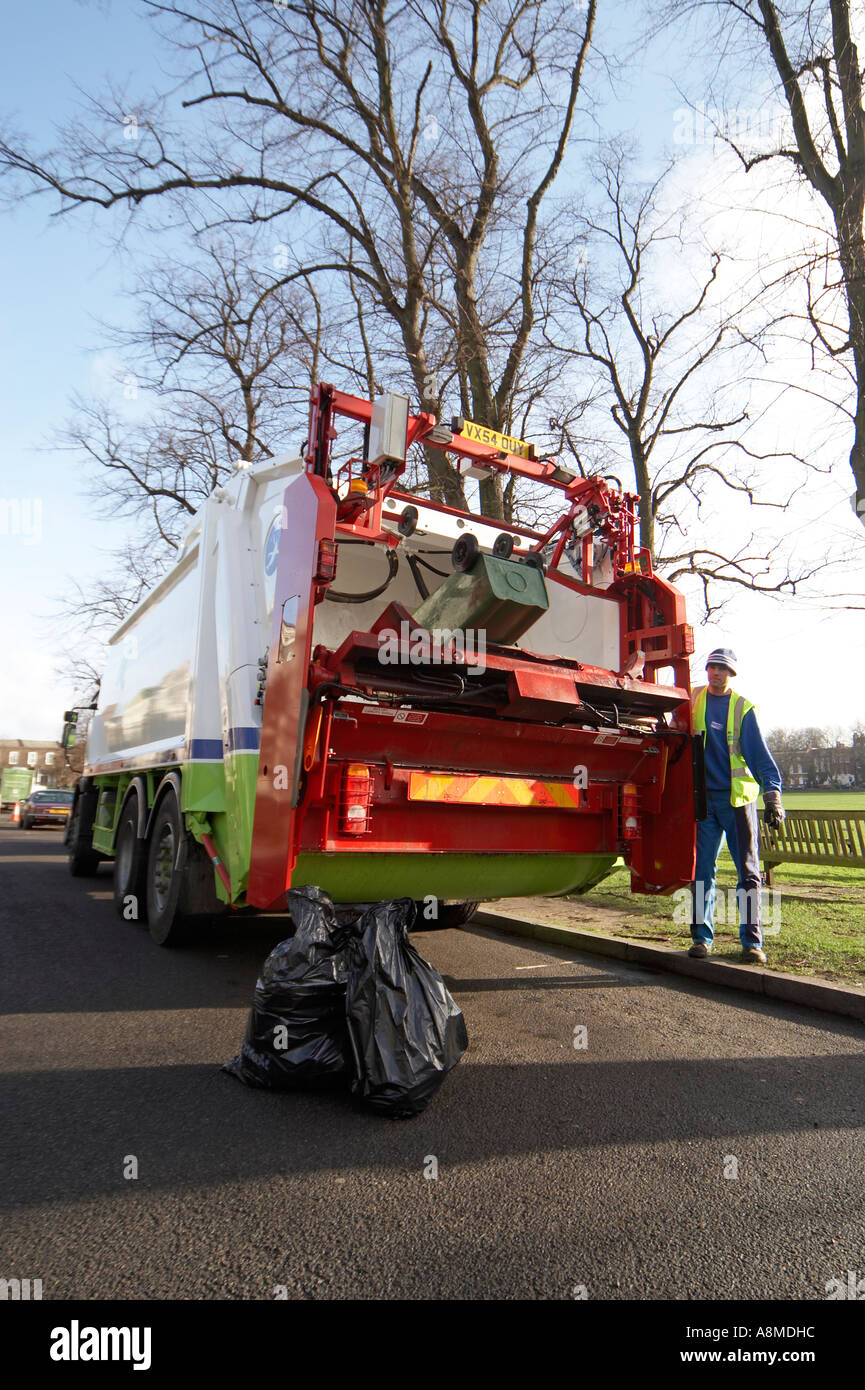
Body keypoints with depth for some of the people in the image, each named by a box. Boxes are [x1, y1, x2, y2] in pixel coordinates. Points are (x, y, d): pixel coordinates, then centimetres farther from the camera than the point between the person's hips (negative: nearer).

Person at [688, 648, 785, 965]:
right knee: (702, 870, 5)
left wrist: (773, 795, -15)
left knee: (748, 870, 0)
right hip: (703, 798, 2)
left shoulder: (743, 707, 1)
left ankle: (752, 942, 8)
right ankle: (702, 936, 14)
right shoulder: (693, 700, 8)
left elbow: (759, 752, -5)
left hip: (738, 797, -2)